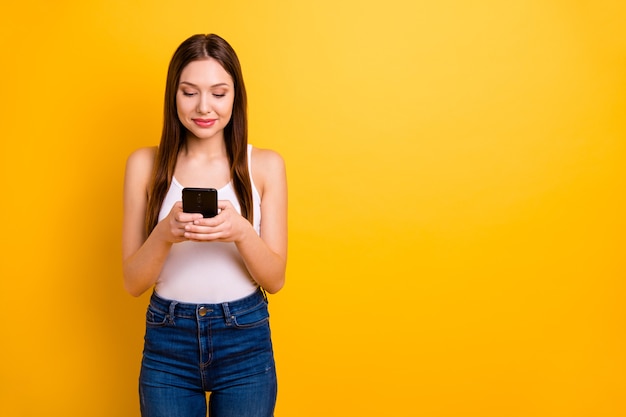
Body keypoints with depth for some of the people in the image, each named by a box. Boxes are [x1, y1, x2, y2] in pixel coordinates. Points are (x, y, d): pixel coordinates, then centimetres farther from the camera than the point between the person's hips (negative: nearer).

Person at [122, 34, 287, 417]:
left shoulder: (266, 165, -4)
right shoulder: (145, 164, -3)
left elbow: (275, 279, -4)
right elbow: (133, 283, -3)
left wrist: (241, 232, -24)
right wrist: (165, 234, -23)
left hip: (245, 343, 0)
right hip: (167, 343, 0)